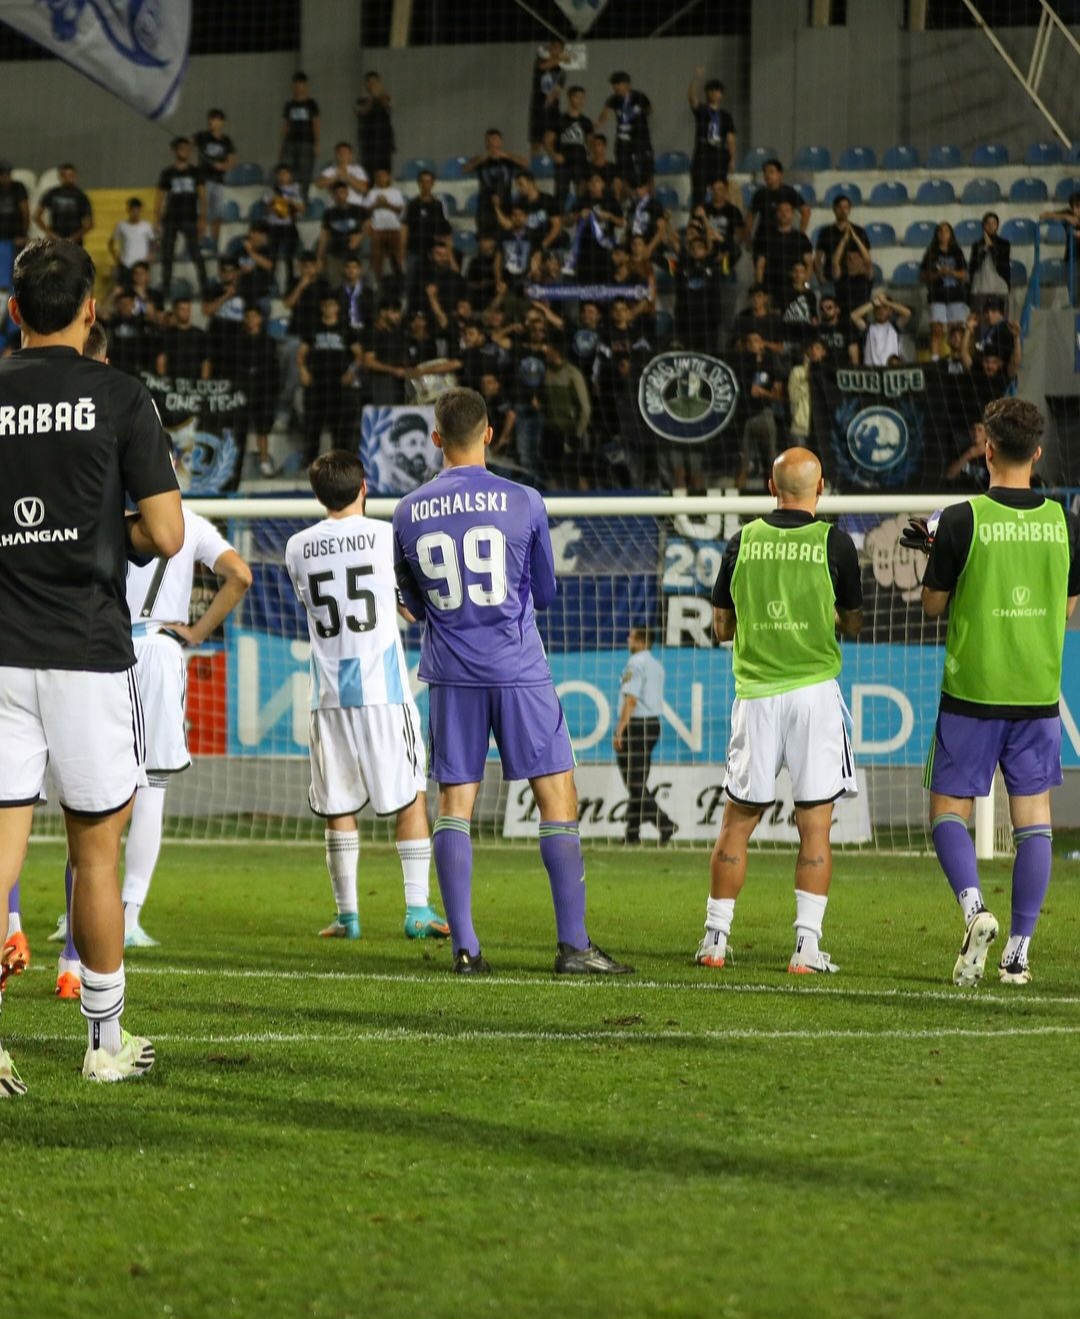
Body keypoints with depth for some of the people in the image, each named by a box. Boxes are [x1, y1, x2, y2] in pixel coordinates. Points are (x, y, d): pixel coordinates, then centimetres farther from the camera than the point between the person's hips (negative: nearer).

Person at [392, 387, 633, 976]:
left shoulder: (408, 514, 3)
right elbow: (544, 593, 7)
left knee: (454, 805, 6)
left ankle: (464, 947, 0)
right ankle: (573, 945, -2)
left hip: (450, 675, 2)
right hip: (520, 672, -2)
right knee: (558, 800, 2)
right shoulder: (524, 503, -4)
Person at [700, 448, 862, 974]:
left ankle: (715, 937, 10)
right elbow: (852, 622, 8)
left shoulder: (743, 542, 3)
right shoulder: (833, 542, -4)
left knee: (737, 821, 9)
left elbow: (722, 626, 10)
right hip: (814, 691, -2)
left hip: (756, 693, 2)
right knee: (815, 825, 1)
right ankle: (806, 945, -3)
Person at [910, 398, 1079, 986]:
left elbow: (933, 604, -1)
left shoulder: (963, 520, -11)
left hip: (972, 693, -3)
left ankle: (974, 909, -16)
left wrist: (936, 553, 17)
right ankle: (1018, 952, 4)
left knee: (948, 810, 8)